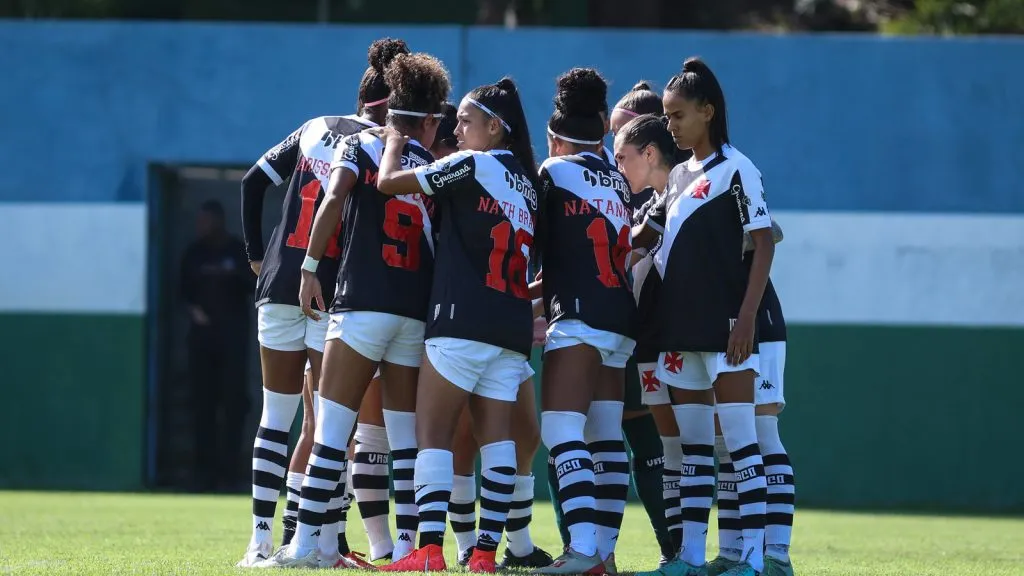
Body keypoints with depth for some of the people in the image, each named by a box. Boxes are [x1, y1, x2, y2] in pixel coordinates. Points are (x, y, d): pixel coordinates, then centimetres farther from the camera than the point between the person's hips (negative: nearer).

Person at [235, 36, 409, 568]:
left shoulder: (314, 130, 11)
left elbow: (254, 180, 10)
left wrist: (256, 253, 13)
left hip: (280, 286, 5)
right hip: (336, 296, -5)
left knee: (276, 416, 9)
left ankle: (261, 542, 6)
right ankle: (322, 541, -1)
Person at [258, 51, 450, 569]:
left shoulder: (359, 146, 5)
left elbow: (334, 200, -11)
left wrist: (310, 266, -10)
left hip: (363, 303, -3)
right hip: (419, 310, 3)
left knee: (332, 427, -5)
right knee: (405, 433, 9)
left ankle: (305, 544, -10)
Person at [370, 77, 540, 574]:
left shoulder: (473, 165, -6)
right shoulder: (527, 182, 16)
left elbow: (389, 181, -3)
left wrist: (394, 141, 14)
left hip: (464, 320, -7)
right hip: (513, 324, 7)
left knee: (432, 433, -5)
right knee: (496, 436, 2)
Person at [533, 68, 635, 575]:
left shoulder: (554, 171, 1)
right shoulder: (618, 182, 19)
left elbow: (537, 244, 2)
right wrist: (538, 289, 30)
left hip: (578, 318, -7)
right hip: (620, 317, 7)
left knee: (562, 433, -13)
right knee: (606, 437, 8)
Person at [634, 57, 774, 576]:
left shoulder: (736, 170, -6)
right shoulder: (678, 176, 16)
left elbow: (764, 243, -10)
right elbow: (641, 237, 21)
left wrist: (746, 317, -18)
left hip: (723, 327, -8)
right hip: (681, 326, 8)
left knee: (739, 439, -8)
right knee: (692, 445, 9)